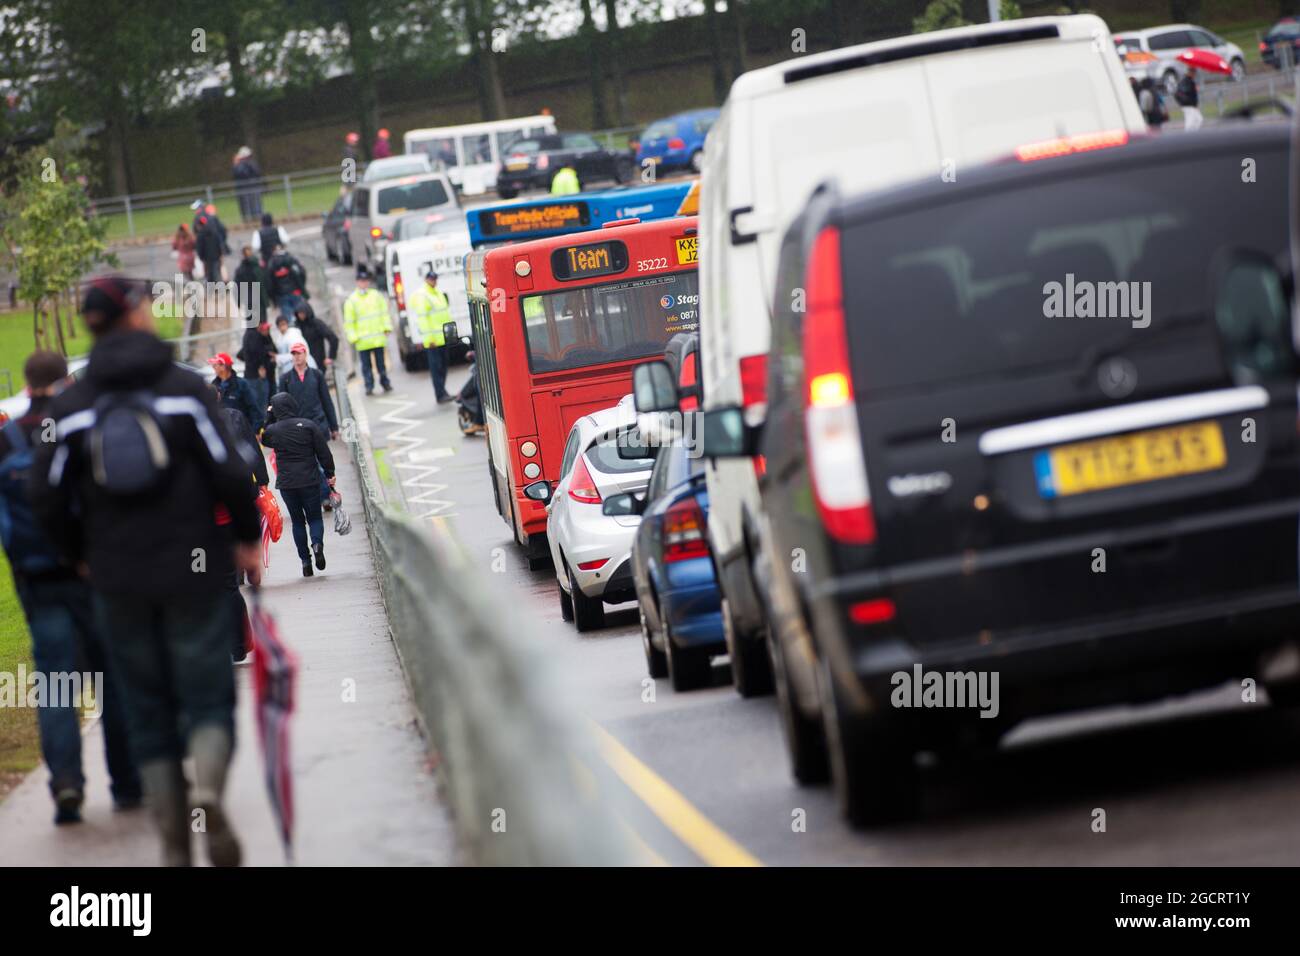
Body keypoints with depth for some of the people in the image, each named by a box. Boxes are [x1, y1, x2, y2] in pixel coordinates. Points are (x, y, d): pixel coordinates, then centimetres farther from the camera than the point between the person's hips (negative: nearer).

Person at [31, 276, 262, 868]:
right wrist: (247, 538, 5)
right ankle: (208, 788, -24)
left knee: (148, 709, 11)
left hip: (118, 581, 2)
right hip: (194, 573, -2)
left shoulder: (71, 406, -1)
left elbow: (47, 497, -1)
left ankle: (174, 845, 10)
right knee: (207, 695, 6)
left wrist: (82, 554, 16)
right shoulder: (184, 389, -7)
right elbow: (229, 474, -11)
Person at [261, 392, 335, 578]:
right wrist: (330, 474, 7)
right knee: (314, 517, 12)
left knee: (297, 521, 11)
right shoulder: (308, 425, -5)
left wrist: (268, 417, 14)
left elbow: (263, 440, 21)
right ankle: (317, 543, -18)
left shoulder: (272, 430, -4)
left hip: (286, 483, 1)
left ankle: (305, 560, 5)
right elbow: (323, 452, -3)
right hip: (310, 480, -1)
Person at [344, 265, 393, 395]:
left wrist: (386, 327, 2)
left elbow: (384, 312, 11)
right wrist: (353, 337, -7)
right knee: (366, 365, 1)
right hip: (363, 340, -2)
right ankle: (369, 386, 7)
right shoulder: (351, 300, -2)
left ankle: (385, 382, 18)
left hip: (378, 338, 2)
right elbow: (349, 321, -1)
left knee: (380, 362, 8)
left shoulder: (376, 296, 6)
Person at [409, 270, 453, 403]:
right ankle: (441, 394, -11)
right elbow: (422, 318, -17)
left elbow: (446, 312, 24)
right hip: (433, 339, -9)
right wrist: (429, 338, -21)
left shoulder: (439, 292, 16)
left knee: (443, 366, 13)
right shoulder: (422, 295, -11)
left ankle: (441, 393, 21)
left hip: (443, 337, 9)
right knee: (436, 367, -9)